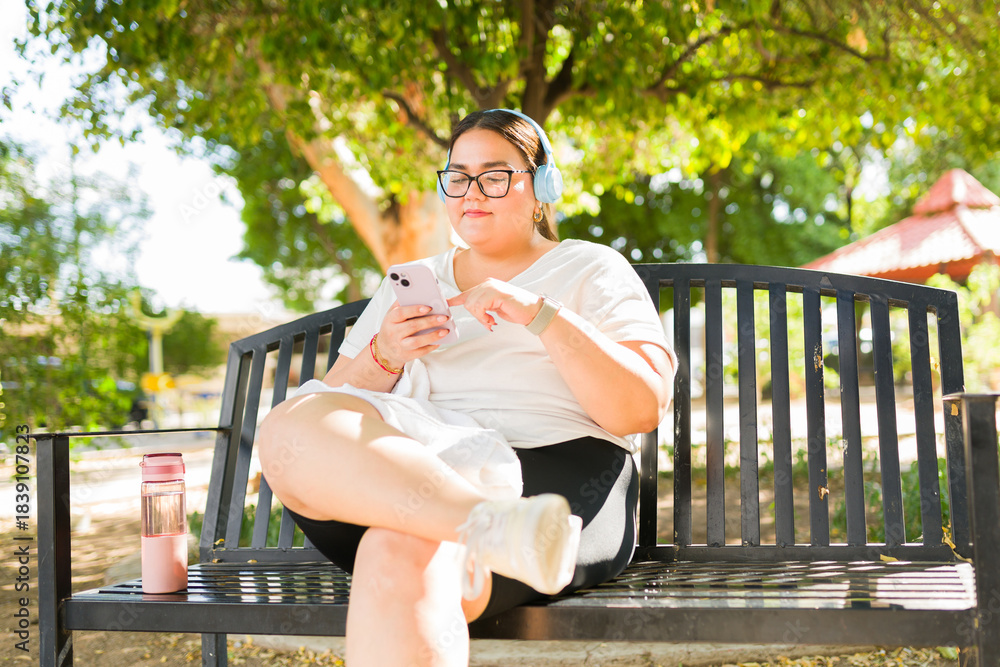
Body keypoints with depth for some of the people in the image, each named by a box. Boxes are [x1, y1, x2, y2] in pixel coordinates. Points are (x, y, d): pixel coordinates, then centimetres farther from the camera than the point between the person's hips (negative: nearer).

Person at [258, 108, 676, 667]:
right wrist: (383, 359, -2)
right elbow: (329, 404, 20)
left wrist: (539, 313, -10)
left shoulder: (593, 270, 16)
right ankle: (496, 529, -47)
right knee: (290, 427, -29)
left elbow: (644, 408, -1)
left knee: (402, 553, -38)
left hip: (555, 474, -4)